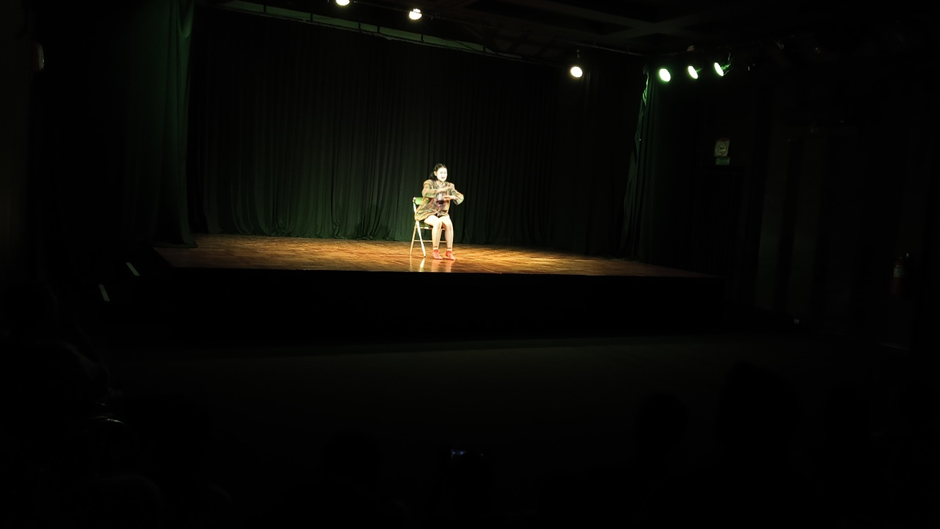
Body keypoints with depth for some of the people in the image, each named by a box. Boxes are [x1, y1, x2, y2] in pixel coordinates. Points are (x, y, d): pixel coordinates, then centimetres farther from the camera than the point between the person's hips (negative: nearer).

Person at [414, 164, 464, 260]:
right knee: (437, 222, -35)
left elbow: (461, 197, 1)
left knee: (449, 224, -28)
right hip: (428, 212, -4)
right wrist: (440, 190, -36)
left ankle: (449, 251, -20)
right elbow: (425, 193, -28)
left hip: (442, 213, 4)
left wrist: (452, 197, -21)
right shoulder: (429, 183, -6)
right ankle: (435, 251, -24)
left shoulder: (449, 186, 6)